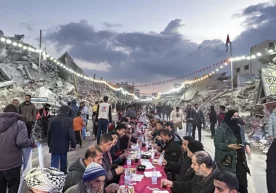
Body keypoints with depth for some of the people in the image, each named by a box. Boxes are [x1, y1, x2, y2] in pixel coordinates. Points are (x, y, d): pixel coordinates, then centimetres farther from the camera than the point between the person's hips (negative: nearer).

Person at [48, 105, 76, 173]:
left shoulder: (52, 120, -4)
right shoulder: (69, 120, -11)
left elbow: (49, 132, 4)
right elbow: (71, 134, -14)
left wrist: (49, 144, 15)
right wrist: (73, 144, -4)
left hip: (54, 145, 0)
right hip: (64, 145, 0)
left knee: (54, 162, 2)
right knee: (63, 162, 17)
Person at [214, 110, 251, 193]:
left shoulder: (239, 127, 7)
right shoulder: (222, 129, -14)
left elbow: (243, 140, 19)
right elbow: (217, 144, -13)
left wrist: (247, 145, -2)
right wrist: (229, 146, -26)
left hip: (240, 159, 6)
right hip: (227, 160, -6)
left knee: (242, 181, 8)